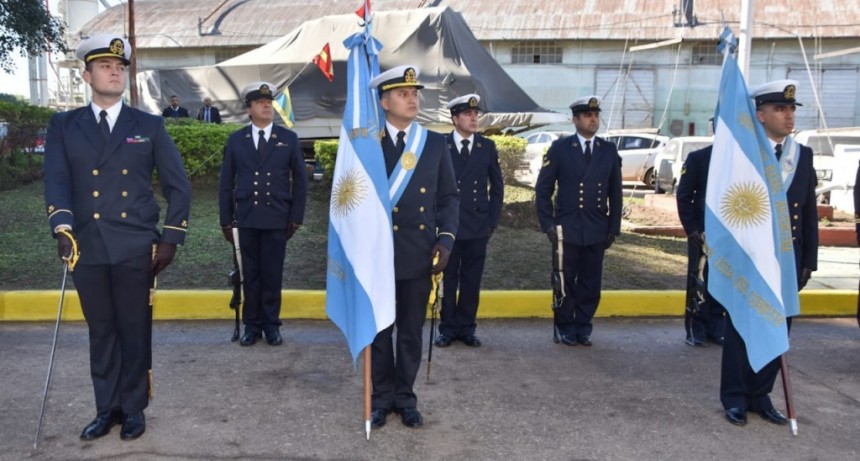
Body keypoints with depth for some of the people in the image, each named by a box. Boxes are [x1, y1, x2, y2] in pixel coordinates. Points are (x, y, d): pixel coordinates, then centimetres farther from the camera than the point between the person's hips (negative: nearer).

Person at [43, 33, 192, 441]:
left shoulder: (149, 126, 6)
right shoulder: (63, 126, 9)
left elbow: (178, 186, 4)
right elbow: (56, 181, -3)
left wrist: (169, 239, -3)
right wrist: (63, 228, -20)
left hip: (136, 248, -1)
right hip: (87, 248, 2)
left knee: (135, 332, 6)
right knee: (101, 333, 11)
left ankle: (133, 410, 21)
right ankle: (107, 409, 25)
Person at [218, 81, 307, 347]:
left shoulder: (289, 139, 5)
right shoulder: (236, 140, 6)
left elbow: (300, 181, 5)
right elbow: (226, 183, 7)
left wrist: (296, 217, 0)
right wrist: (226, 220, 3)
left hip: (277, 218, -1)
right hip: (246, 218, 1)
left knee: (272, 274, 5)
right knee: (250, 274, 7)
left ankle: (271, 324, 16)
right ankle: (252, 325, 17)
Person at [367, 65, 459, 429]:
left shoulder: (435, 143, 6)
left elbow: (449, 196, 6)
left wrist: (445, 239, -6)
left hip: (419, 254, 2)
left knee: (411, 331, 11)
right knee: (379, 329, 10)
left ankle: (405, 397, 26)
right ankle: (382, 396, 25)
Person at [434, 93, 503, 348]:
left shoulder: (488, 147, 6)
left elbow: (497, 187, 10)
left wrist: (492, 221, 5)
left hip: (478, 228, 2)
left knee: (472, 281, 8)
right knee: (448, 280, 6)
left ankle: (466, 329, 19)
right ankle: (448, 329, 17)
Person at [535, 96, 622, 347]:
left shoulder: (609, 150, 7)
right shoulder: (560, 148, 0)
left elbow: (615, 193, 9)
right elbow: (543, 189, -1)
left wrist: (614, 228, 5)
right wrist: (547, 224, -7)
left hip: (597, 230, 2)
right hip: (567, 228, -2)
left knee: (591, 282, 7)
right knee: (565, 281, 5)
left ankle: (583, 327, 20)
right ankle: (564, 328, 19)